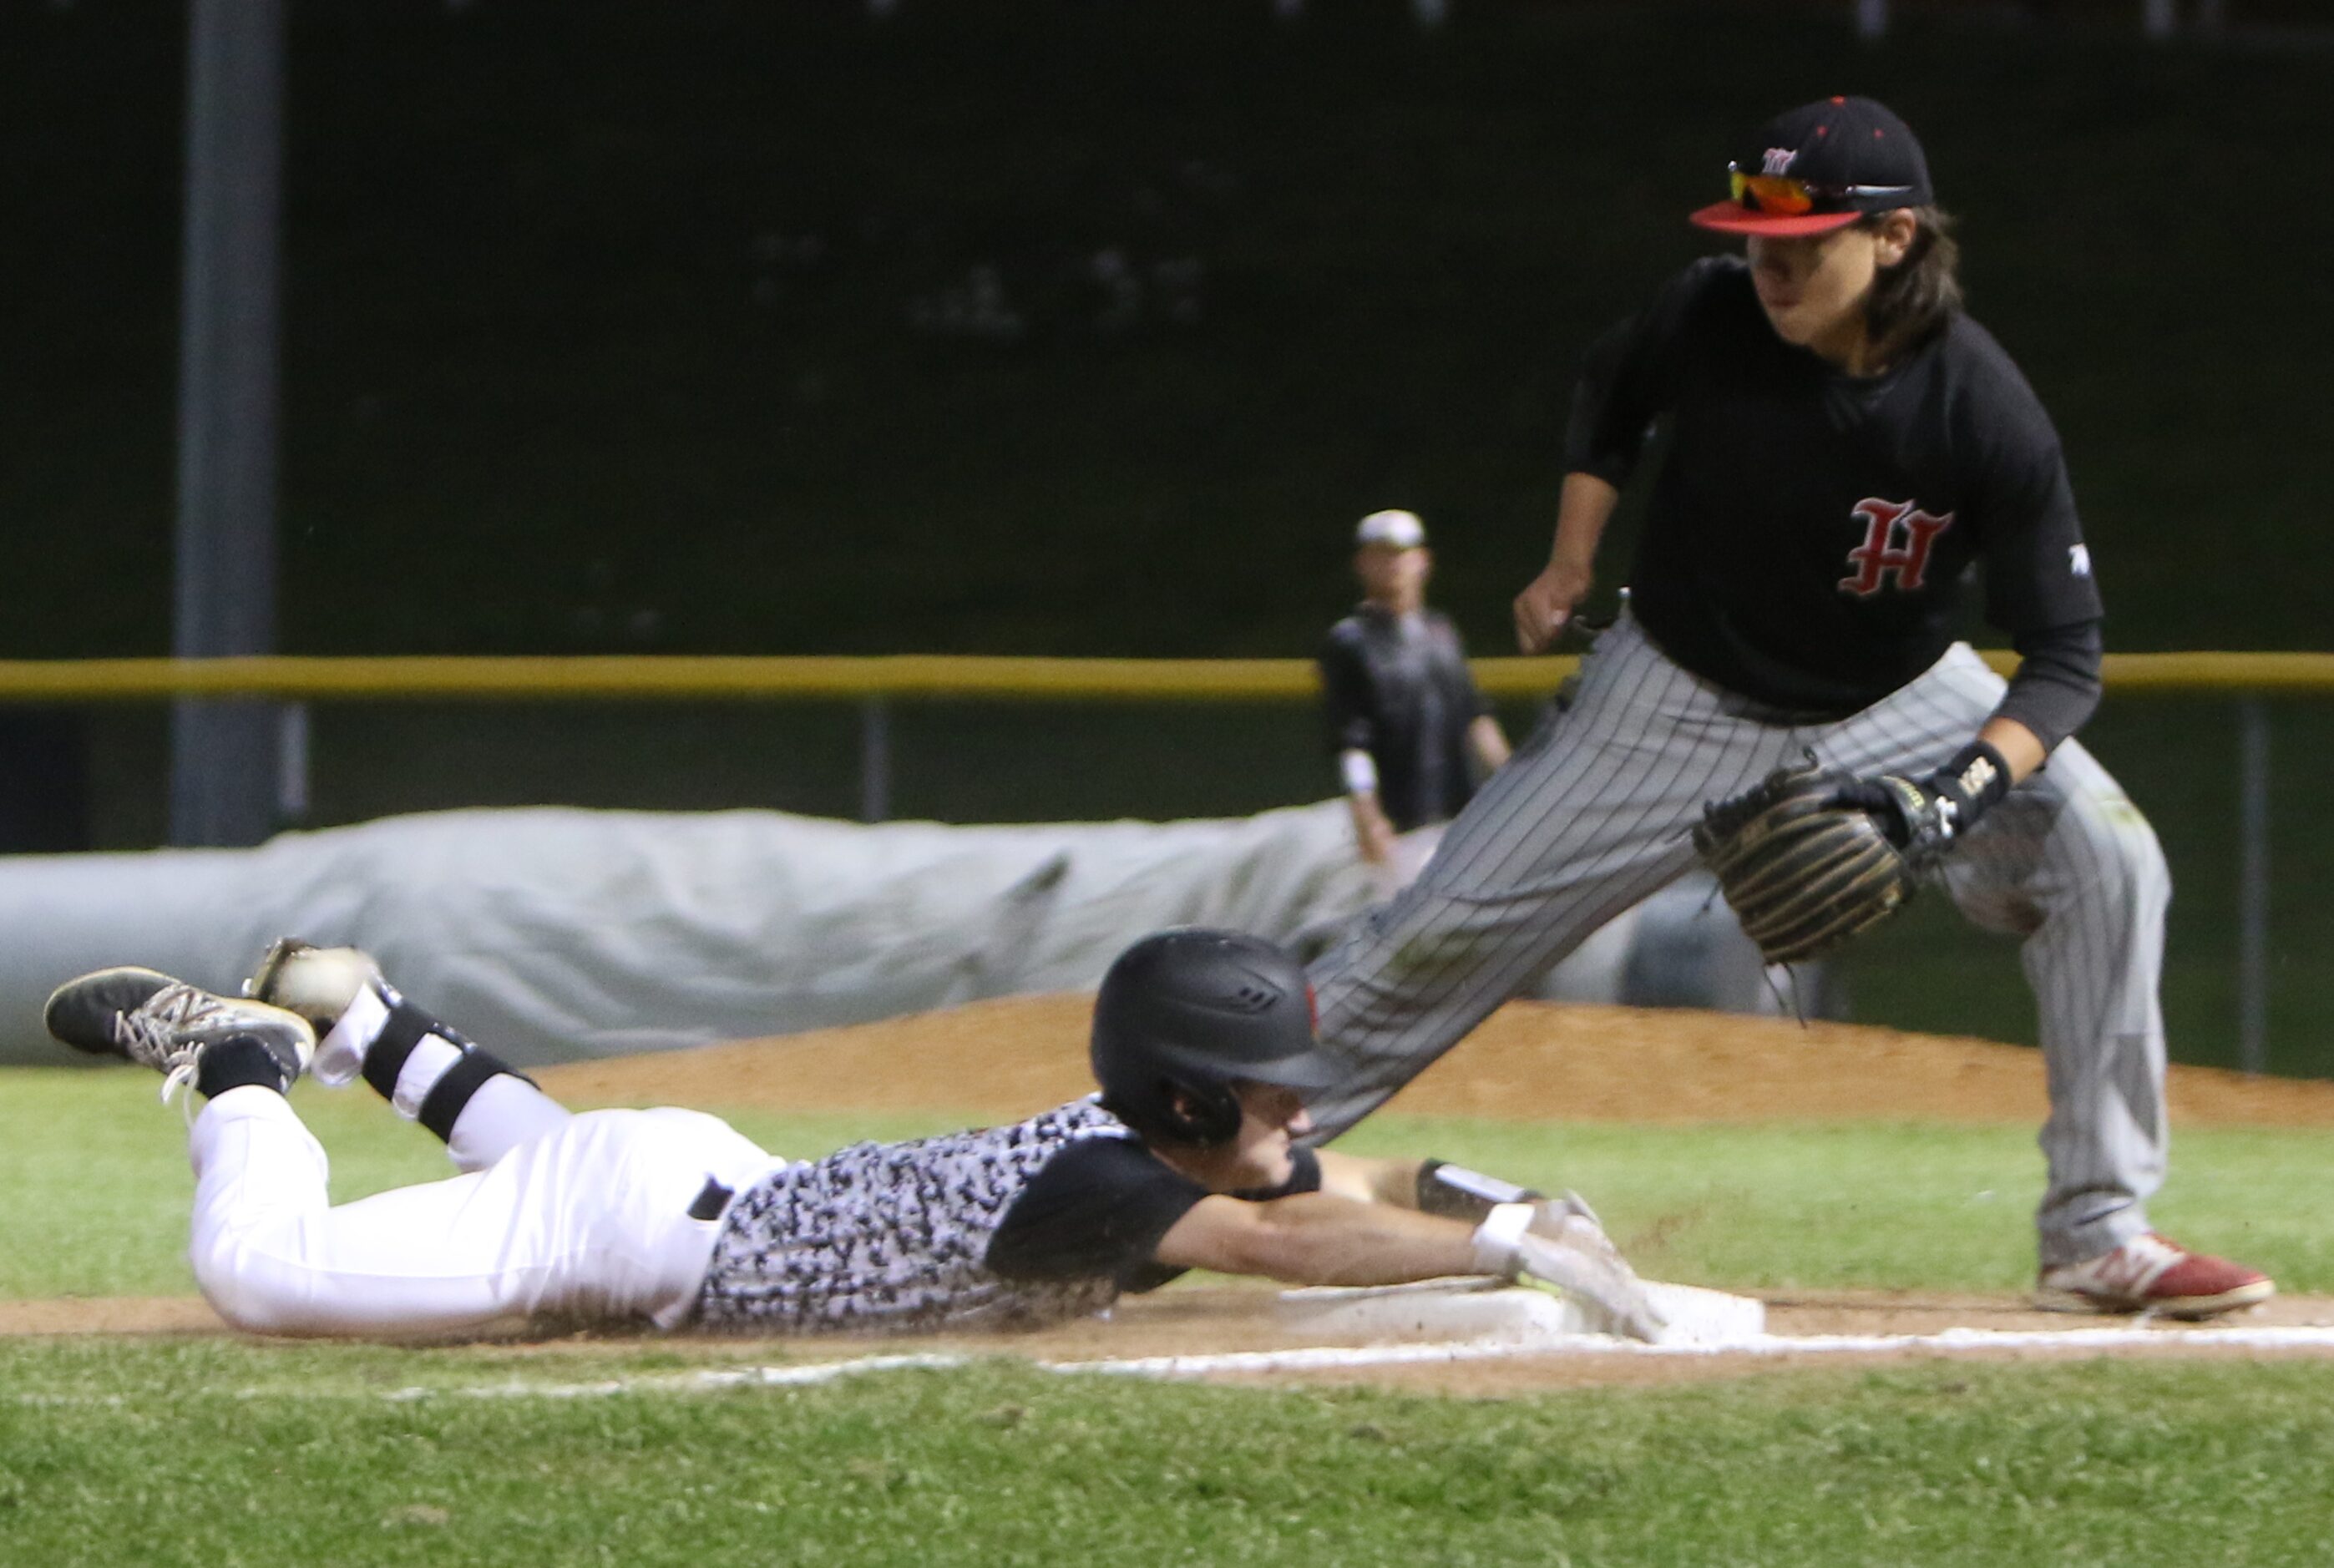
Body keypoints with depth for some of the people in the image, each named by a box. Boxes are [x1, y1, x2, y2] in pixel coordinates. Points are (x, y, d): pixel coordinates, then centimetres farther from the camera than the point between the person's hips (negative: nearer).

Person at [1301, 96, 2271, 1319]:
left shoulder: (1986, 414, -28)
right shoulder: (1709, 320, -22)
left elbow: (2064, 657, -25)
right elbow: (1608, 399, 4)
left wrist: (1963, 790, -41)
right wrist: (1570, 565, -3)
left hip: (1896, 703, -1)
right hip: (1683, 701, 1)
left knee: (2102, 858, -21)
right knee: (1444, 933, -4)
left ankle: (2099, 1237, -13)